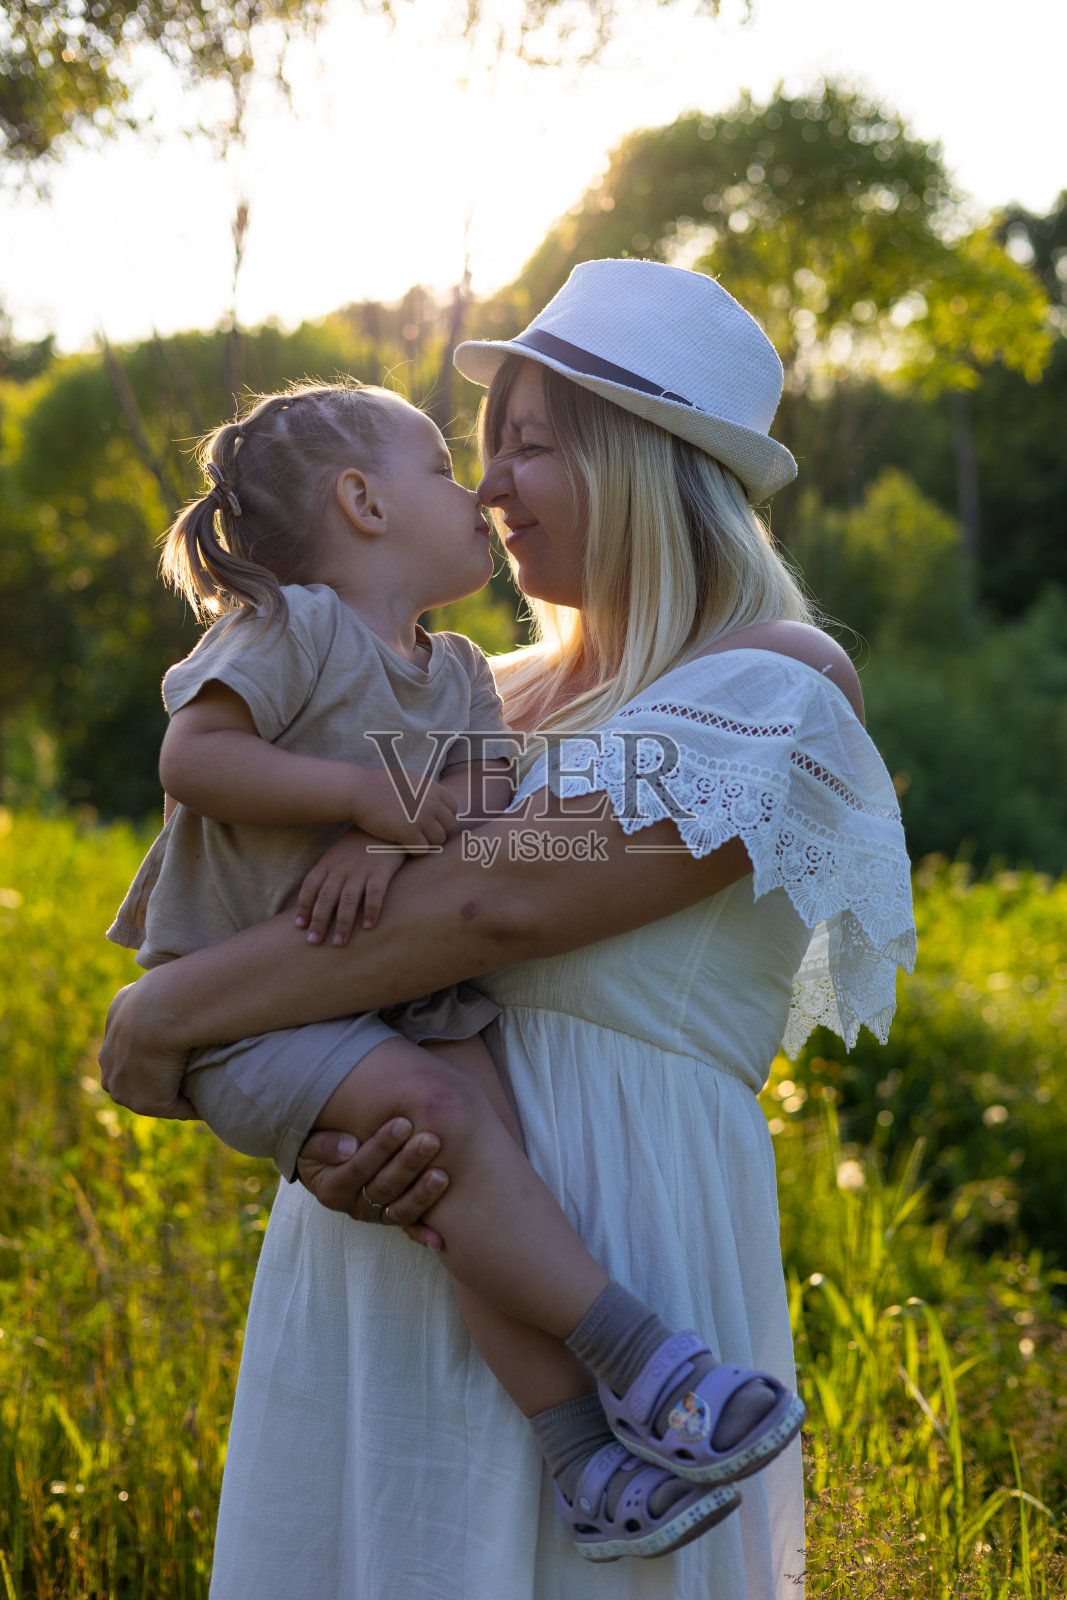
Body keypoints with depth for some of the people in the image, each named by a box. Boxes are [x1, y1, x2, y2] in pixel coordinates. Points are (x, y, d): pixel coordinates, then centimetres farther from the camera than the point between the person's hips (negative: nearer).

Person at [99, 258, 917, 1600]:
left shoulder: (776, 688, -8)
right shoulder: (506, 698, 14)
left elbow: (500, 907, -18)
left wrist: (173, 1009, -11)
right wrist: (313, 1138, -12)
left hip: (603, 1226, -6)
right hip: (373, 1236, 7)